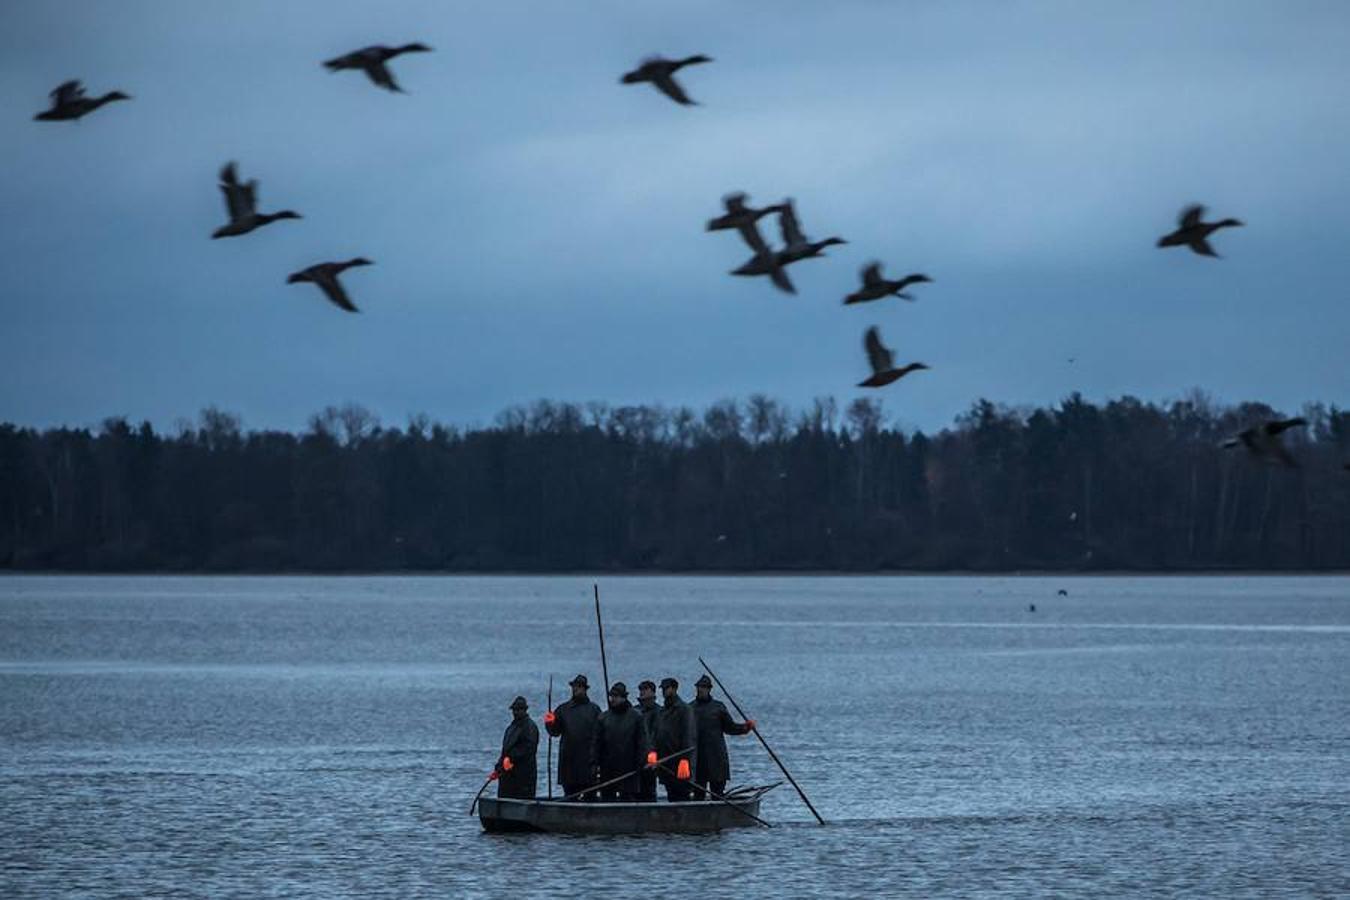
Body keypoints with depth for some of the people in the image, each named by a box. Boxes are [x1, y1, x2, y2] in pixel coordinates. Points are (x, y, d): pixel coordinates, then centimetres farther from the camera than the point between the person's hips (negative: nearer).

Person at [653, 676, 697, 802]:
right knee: (672, 796, 9)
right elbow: (655, 734, 17)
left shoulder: (684, 709, -7)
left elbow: (689, 735, -13)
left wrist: (685, 759, -20)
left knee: (682, 795, -8)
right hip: (666, 763, 7)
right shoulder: (662, 711, 17)